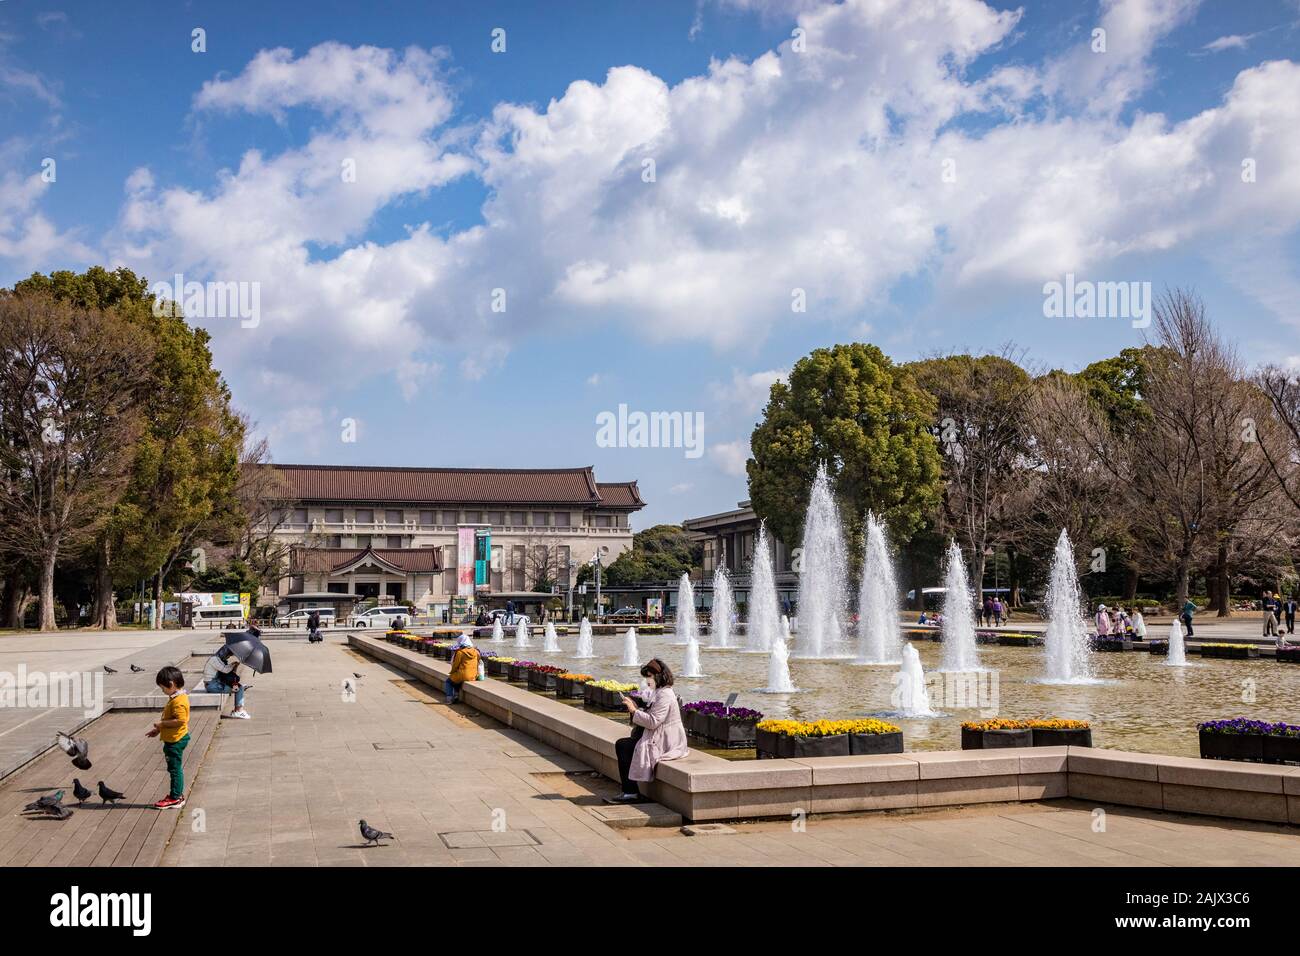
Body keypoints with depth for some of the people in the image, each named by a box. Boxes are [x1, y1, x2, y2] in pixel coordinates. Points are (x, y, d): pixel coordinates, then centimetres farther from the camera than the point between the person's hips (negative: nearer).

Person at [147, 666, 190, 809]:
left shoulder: (179, 701, -23)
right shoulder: (176, 698, 11)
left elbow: (180, 720, -30)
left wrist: (162, 724, -20)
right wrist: (158, 730, 17)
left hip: (175, 740, -11)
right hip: (172, 739, 11)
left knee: (175, 768, -1)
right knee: (175, 768, 18)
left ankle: (175, 798, 6)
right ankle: (177, 795, 29)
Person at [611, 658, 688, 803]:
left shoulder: (665, 695, -18)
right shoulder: (659, 692, 17)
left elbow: (653, 721, -23)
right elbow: (651, 716, 19)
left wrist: (634, 711, -17)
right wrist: (637, 708, 6)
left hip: (664, 742, -11)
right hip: (657, 737, 11)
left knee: (623, 747, -14)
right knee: (620, 745, 2)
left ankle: (631, 792, -6)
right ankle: (628, 791, 2)